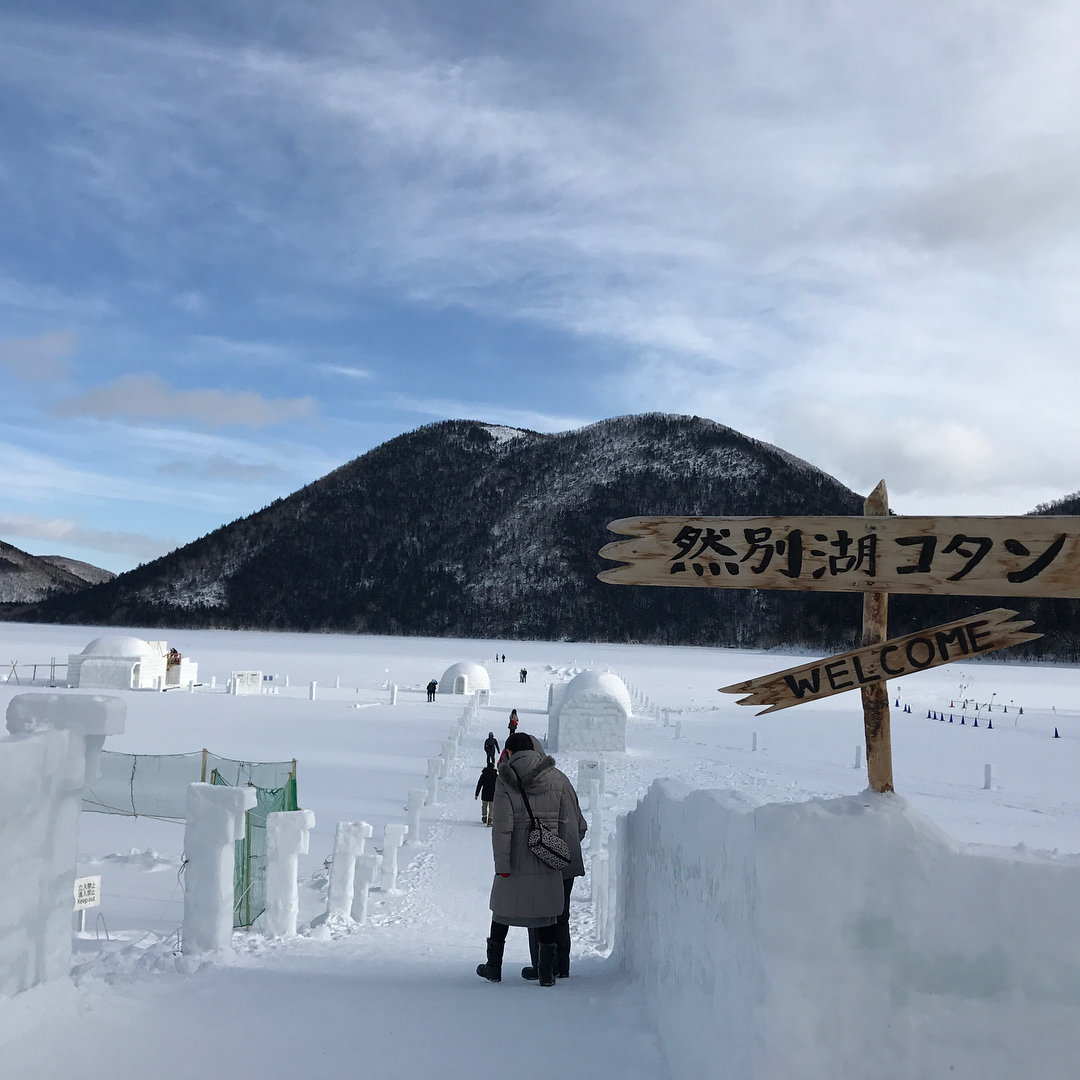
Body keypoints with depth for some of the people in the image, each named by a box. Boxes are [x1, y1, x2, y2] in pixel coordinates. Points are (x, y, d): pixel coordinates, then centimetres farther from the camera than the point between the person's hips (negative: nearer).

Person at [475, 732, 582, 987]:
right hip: (548, 865, 2)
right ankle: (546, 972, 16)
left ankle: (494, 968, 28)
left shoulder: (505, 783, -10)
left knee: (503, 910, 17)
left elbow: (502, 827, -16)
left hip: (515, 864, -2)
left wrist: (501, 864, -12)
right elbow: (570, 826, 0)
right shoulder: (555, 783, 1)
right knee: (546, 913, 14)